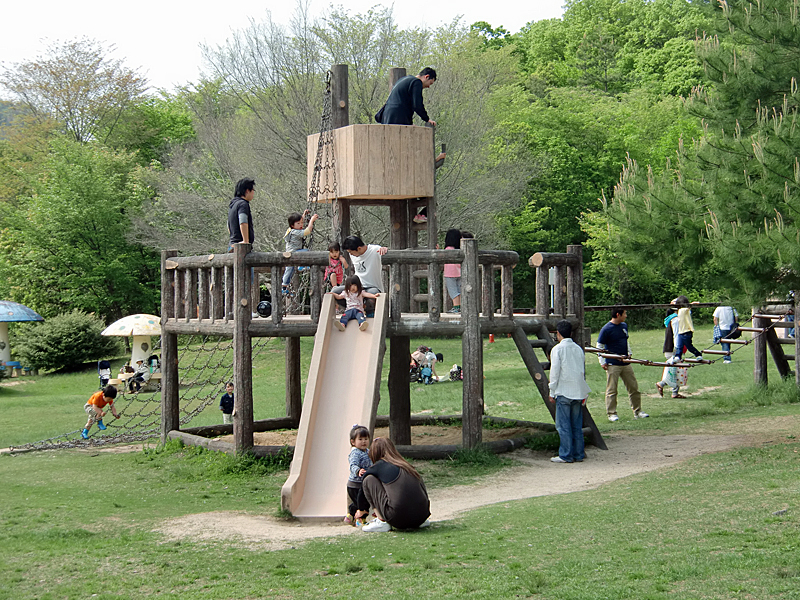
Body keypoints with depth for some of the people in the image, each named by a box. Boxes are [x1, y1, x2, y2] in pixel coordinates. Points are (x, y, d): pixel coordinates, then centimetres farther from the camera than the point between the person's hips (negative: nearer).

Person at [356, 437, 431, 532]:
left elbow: (362, 489, 23)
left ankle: (382, 521, 6)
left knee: (369, 480, 10)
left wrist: (362, 510, 42)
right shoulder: (406, 465, 21)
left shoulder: (378, 466, 7)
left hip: (398, 518, -6)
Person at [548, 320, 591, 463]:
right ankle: (578, 454, 12)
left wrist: (552, 392, -1)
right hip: (578, 392, 6)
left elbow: (554, 372, -9)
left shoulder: (557, 349, -7)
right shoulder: (578, 349, 10)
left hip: (563, 392, -6)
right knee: (577, 425, 10)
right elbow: (583, 370, 15)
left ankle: (566, 455, -2)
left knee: (563, 425, -2)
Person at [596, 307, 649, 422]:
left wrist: (629, 352, 16)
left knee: (634, 388, 8)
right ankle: (611, 413, 5)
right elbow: (599, 346, -7)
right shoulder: (606, 329, -11)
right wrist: (602, 362, -10)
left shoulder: (624, 326, 11)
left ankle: (637, 411, 17)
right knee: (611, 390, -2)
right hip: (612, 364, -7)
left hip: (625, 363, 7)